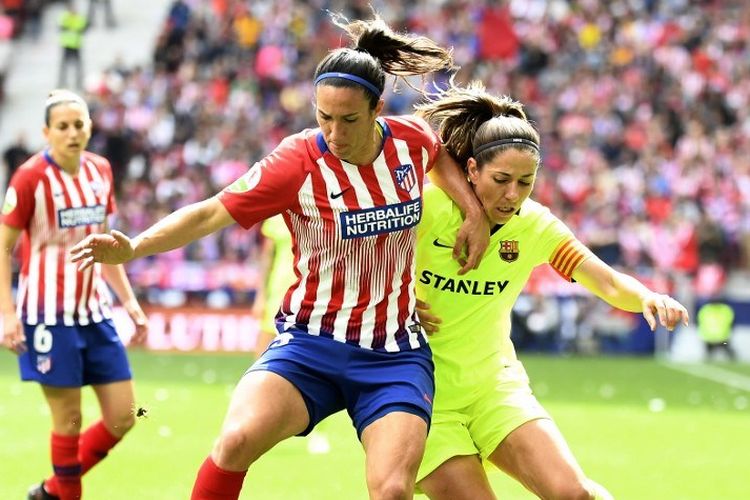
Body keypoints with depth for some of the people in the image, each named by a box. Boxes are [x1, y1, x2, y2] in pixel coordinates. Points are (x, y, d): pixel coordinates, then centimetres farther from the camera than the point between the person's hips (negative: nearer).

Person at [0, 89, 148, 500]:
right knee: (68, 420, -3)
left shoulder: (100, 171, 7)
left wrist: (129, 300, 16)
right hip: (49, 314, -6)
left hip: (94, 310, 6)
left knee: (122, 417, 4)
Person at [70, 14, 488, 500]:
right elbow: (211, 213, -14)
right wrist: (133, 247, -27)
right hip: (311, 344, -2)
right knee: (237, 440, -27)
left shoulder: (413, 139, -3)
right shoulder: (298, 163, -14)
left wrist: (475, 210, 6)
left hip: (394, 354, 2)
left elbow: (441, 156, 22)